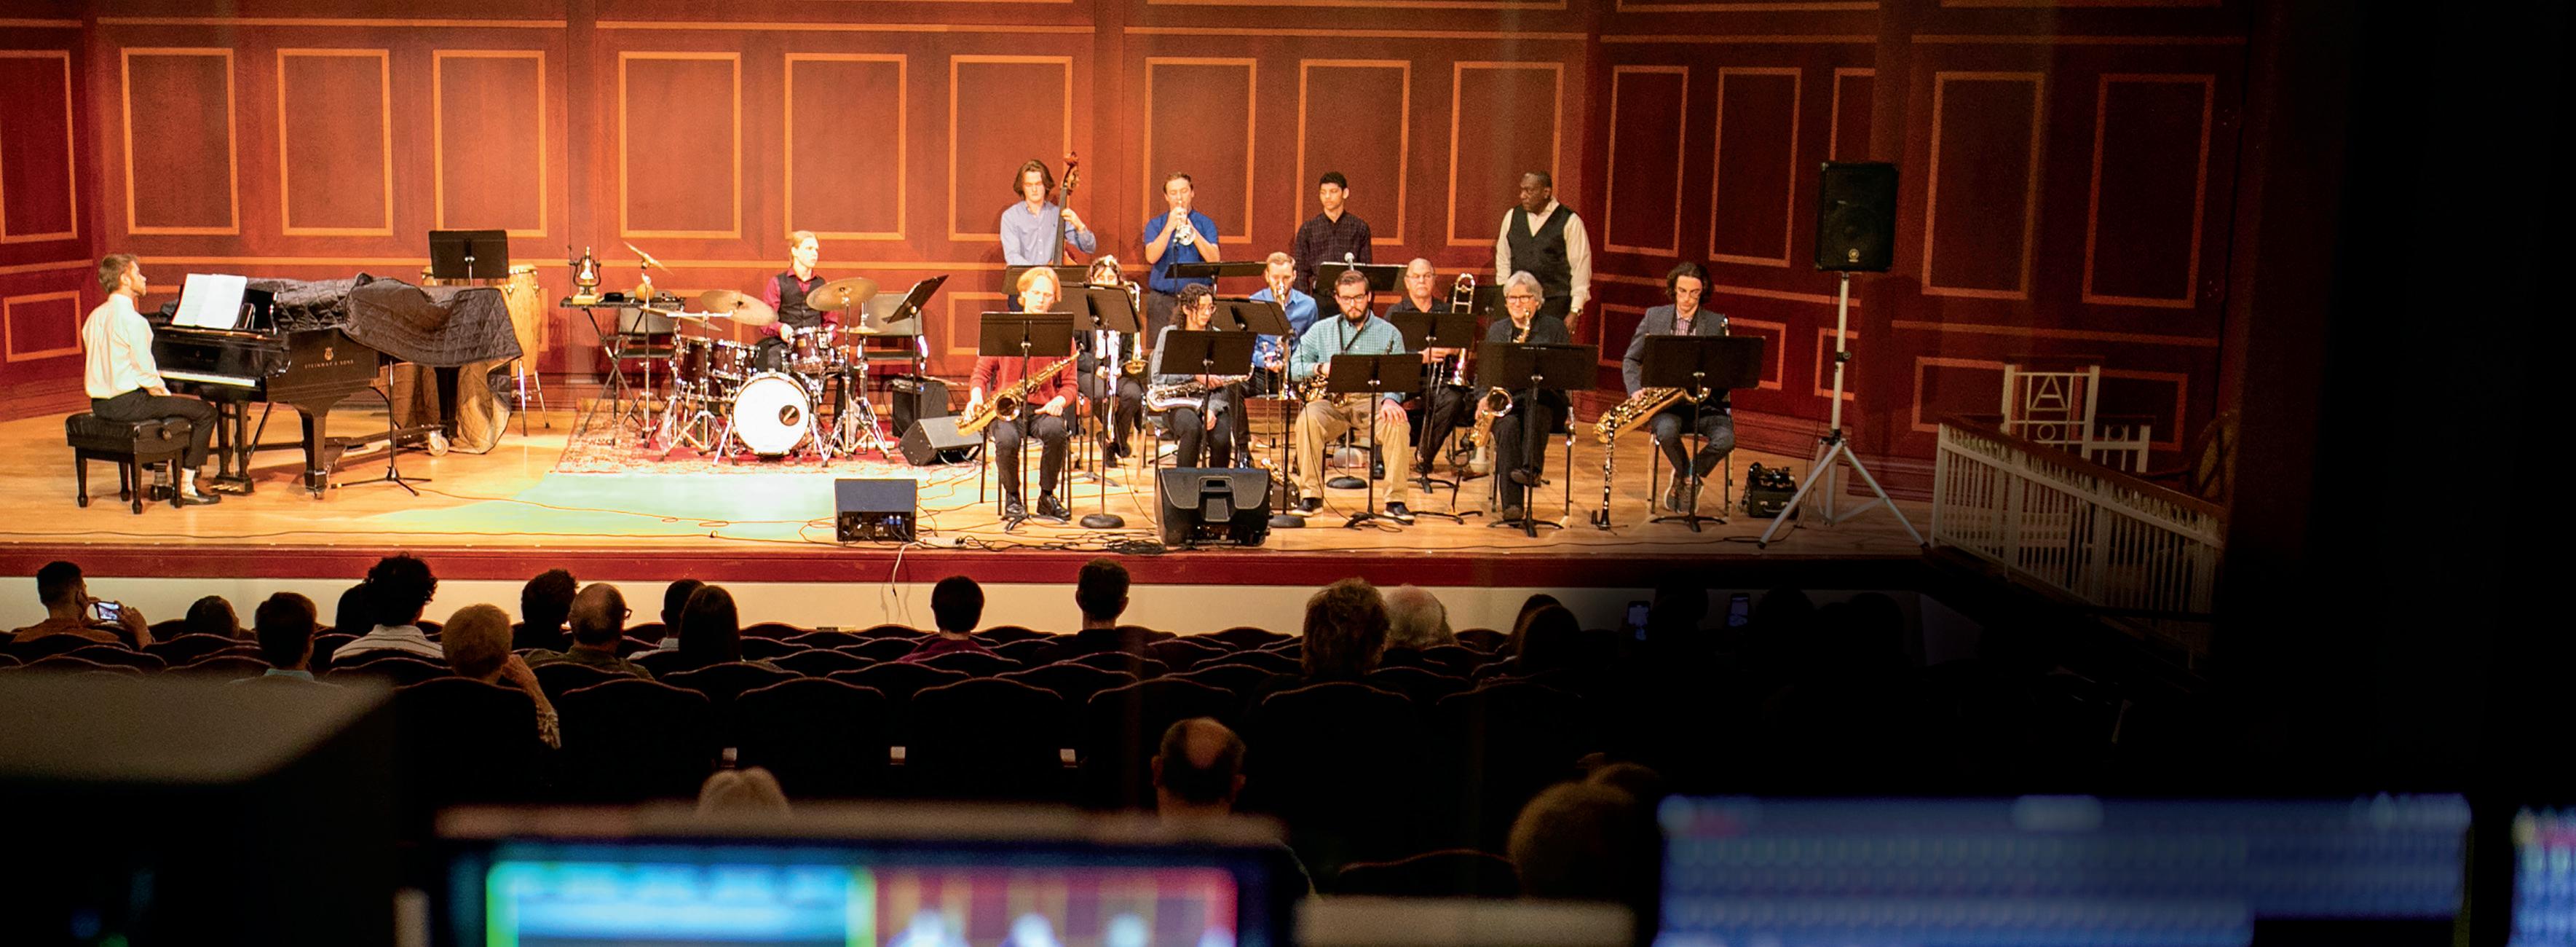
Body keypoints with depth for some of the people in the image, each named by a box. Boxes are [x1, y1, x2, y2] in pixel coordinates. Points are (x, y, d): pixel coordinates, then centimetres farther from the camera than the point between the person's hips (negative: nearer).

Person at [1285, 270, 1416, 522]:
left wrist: (1391, 400, -18)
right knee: (1307, 419, -33)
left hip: (1374, 401, 0)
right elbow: (1292, 369, 8)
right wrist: (1320, 368, -12)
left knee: (1397, 423, -33)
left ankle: (1396, 501, -25)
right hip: (1332, 402, 1)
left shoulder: (1390, 333, 11)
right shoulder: (1321, 330, 13)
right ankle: (1311, 497, -25)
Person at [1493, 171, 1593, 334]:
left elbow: (1581, 268, -4)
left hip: (1555, 303, -3)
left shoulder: (1569, 222, -3)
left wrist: (1575, 311, -8)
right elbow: (1503, 261, 15)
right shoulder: (1512, 216, 9)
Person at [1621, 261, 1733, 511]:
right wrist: (1636, 391, -9)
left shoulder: (1717, 324, 5)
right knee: (1667, 431, -34)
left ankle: (1687, 479, 2)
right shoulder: (1654, 317, 9)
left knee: (1726, 439, -28)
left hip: (1703, 401, 0)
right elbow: (1631, 360, 9)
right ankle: (1690, 479, -2)